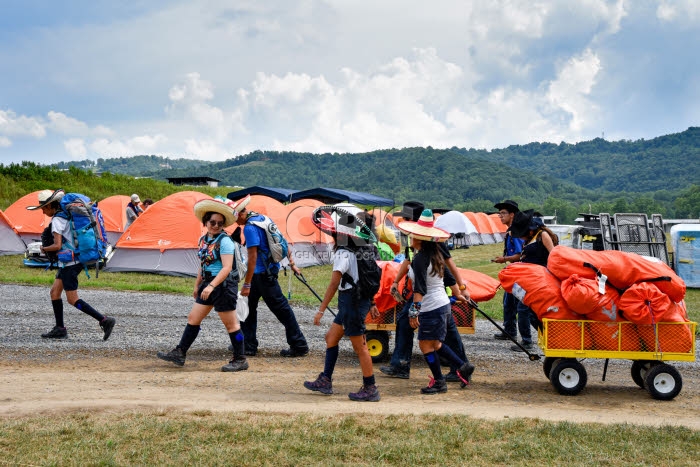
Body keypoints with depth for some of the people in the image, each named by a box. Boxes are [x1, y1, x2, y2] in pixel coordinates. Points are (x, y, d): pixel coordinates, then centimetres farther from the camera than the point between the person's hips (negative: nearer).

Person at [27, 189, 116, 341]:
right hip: (77, 259, 10)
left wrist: (44, 249, -3)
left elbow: (57, 246, -21)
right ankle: (60, 329, 16)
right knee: (54, 292, 14)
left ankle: (105, 320, -11)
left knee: (72, 299, -6)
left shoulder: (57, 220, -15)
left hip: (69, 262, -10)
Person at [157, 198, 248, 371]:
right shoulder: (203, 240, 10)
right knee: (193, 318, 11)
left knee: (231, 324, -1)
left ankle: (240, 360, 8)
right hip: (208, 285, 8)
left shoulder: (224, 241, -14)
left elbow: (227, 268, -20)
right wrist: (197, 285, 24)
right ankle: (179, 353, 20)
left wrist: (211, 286, -27)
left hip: (223, 285, -8)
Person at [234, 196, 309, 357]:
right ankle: (248, 345, 19)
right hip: (269, 269, 10)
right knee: (248, 306, 14)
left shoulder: (249, 228, -18)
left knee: (281, 309, -3)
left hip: (263, 273, -10)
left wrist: (247, 284, -18)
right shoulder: (262, 218, 11)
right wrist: (292, 263, 22)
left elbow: (252, 257, -21)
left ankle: (299, 346, 4)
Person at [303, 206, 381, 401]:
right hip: (360, 300, 10)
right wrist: (371, 303, 23)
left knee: (360, 347, -2)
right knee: (331, 337, 18)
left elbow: (334, 284, -22)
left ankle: (370, 389, 5)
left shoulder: (343, 254, -18)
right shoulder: (360, 251, 11)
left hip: (352, 302, -10)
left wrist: (321, 310, -21)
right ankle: (325, 381, 24)